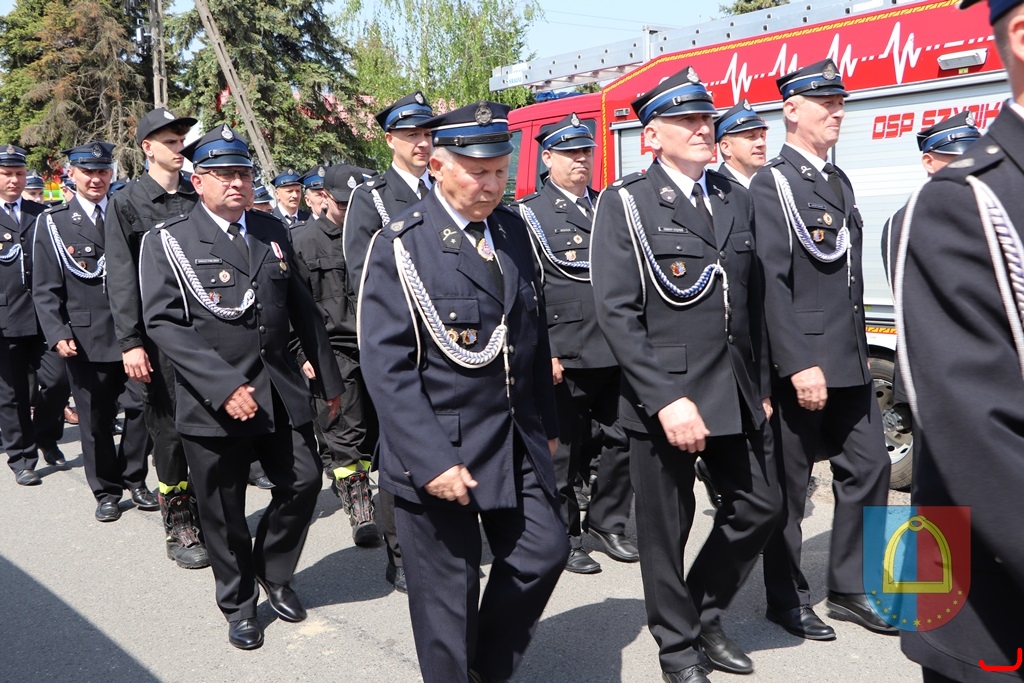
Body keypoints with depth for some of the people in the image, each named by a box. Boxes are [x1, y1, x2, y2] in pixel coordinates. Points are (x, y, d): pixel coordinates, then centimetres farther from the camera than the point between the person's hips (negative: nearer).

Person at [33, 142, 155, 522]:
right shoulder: (52, 223, 5)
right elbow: (45, 290, 2)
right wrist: (58, 335, -10)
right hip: (84, 340, -1)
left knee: (141, 407, 2)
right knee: (95, 420, 7)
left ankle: (135, 480, 22)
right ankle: (106, 491, 22)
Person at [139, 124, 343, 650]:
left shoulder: (273, 232, 10)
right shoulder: (167, 242, -4)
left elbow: (302, 309, 13)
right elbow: (163, 323, -13)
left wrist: (328, 377, 13)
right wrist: (224, 385, -22)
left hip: (281, 392, 4)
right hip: (212, 403, -3)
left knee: (303, 482, 6)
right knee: (224, 512, 9)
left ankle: (272, 572, 34)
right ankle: (238, 602, 33)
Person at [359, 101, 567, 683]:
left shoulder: (513, 230, 7)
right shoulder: (400, 247, -12)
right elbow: (387, 367, -16)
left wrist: (546, 425, 14)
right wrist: (431, 460, -21)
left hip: (518, 442, 6)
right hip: (441, 449, -5)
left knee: (545, 552, 9)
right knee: (449, 591, 6)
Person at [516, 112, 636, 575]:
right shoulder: (530, 214, 0)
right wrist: (541, 353, -13)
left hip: (618, 350, 5)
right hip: (565, 357, -5)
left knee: (625, 440, 7)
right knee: (563, 453, 4)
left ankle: (607, 523, 27)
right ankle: (565, 539, 20)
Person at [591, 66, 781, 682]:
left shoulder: (737, 198, 11)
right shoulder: (625, 203, -6)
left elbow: (754, 303, 14)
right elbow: (617, 313, -14)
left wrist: (760, 388, 13)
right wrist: (666, 400, -20)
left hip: (737, 393, 6)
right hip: (665, 394, -5)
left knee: (760, 507, 12)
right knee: (666, 531, 7)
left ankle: (704, 615, 36)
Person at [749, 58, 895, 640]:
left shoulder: (840, 182, 16)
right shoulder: (773, 184, -10)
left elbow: (851, 279, 18)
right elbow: (771, 283, -18)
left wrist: (860, 351, 16)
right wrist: (799, 366, -21)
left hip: (850, 363, 8)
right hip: (799, 364, -8)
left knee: (870, 468, 11)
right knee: (790, 485, 4)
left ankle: (851, 588, 26)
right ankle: (788, 599, 20)